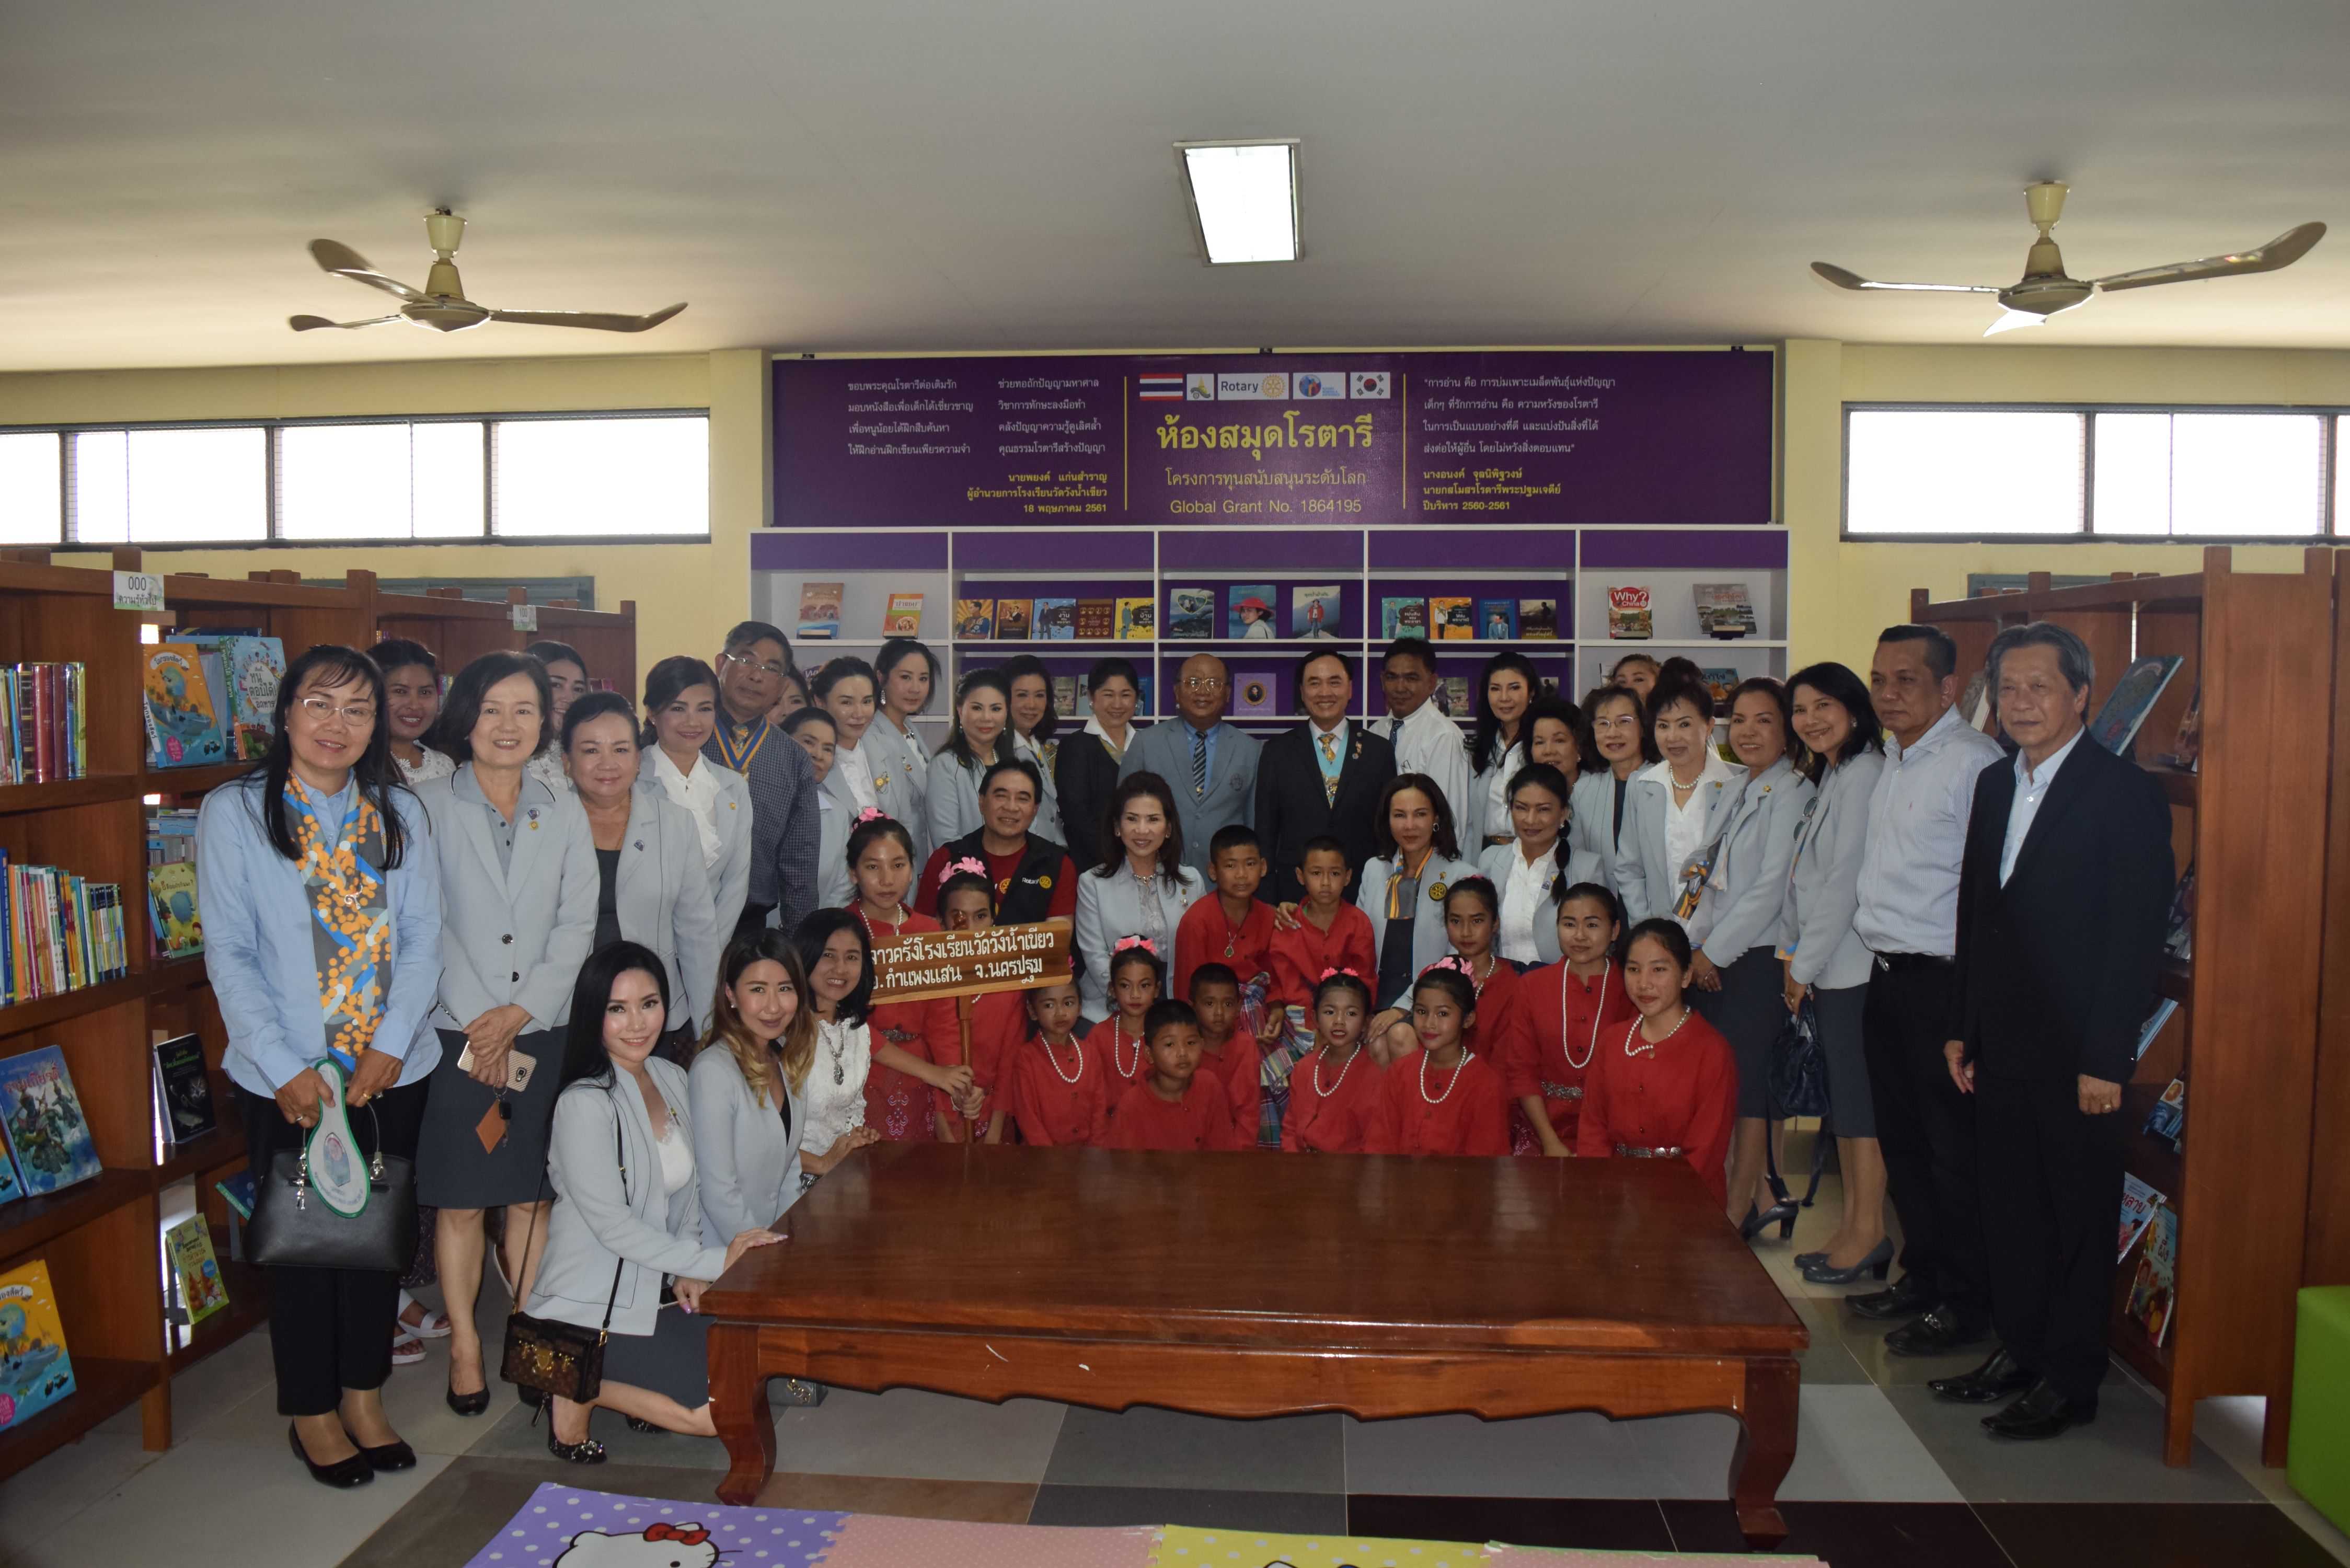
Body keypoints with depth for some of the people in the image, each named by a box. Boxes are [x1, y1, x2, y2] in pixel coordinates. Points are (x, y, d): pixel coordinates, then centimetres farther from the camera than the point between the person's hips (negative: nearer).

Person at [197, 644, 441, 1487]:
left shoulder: (400, 813, 4)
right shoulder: (234, 812, -4)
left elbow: (423, 937, 1)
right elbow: (228, 953, -7)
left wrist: (391, 1046, -10)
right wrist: (285, 1068, -13)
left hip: (393, 1070, 3)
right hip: (287, 1077, -3)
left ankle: (364, 1394, 30)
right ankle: (311, 1411, 26)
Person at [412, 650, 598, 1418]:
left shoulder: (564, 813, 7)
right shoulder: (428, 808, -2)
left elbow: (576, 928, 3)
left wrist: (518, 1014, -8)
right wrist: (475, 1024, -9)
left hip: (540, 1032, 2)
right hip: (455, 1032, -2)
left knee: (530, 1194, 9)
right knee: (460, 1201, 4)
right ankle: (464, 1344, 19)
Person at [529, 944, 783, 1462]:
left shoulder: (672, 1078, 4)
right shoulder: (584, 1103, -20)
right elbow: (611, 1222, -21)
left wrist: (689, 1271, -4)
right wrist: (712, 1261, -20)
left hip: (652, 1293, 8)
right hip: (591, 1309, -8)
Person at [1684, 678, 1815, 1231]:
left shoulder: (1792, 793, -10)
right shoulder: (1743, 791, 16)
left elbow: (1771, 888, -16)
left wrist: (1714, 950, -12)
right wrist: (1693, 942, 7)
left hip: (1761, 957, -8)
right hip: (1717, 959, 8)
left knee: (1748, 1077, -2)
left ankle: (1739, 1210, 8)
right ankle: (1762, 1197, 18)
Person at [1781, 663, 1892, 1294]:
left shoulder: (1863, 774, -13)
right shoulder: (1831, 776, 17)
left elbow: (1846, 878, -16)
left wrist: (1806, 962, -11)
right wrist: (1796, 955, 10)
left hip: (1850, 961, -9)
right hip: (1823, 963, 9)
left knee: (1857, 1096, -3)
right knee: (1841, 1095, 12)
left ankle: (1869, 1227, 6)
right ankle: (1852, 1222, 19)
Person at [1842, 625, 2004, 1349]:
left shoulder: (1974, 761, -13)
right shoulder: (1887, 762, 14)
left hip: (1941, 981, -9)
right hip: (1885, 975, 9)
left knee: (1954, 1147, 1)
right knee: (1901, 1138, 16)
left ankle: (1966, 1303, 13)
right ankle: (1922, 1274, 30)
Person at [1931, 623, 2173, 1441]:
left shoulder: (2125, 793, -10)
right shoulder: (1993, 784, 11)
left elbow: (2137, 937, -13)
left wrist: (2106, 1060, -16)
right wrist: (1963, 1029, 13)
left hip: (2077, 1055, -6)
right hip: (2001, 1048, 6)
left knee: (2079, 1217, 6)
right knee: (2009, 1210, 15)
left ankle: (2070, 1380, 18)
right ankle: (2018, 1350, 30)